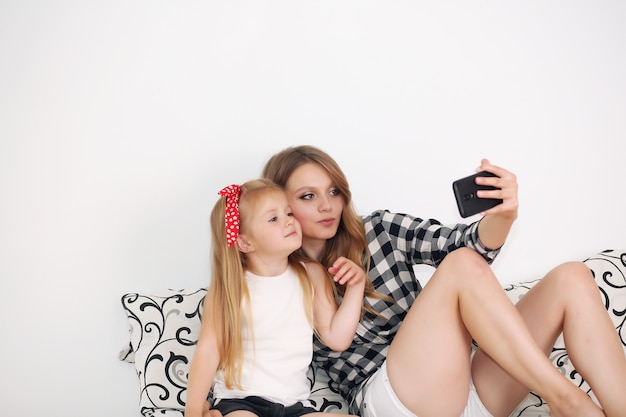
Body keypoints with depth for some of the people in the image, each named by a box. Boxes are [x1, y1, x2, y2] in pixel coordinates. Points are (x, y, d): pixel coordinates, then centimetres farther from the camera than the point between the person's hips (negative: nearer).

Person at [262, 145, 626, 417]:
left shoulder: (377, 229, 10)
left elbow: (466, 242, -4)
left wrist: (503, 216, -26)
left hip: (462, 385, 5)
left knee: (572, 278, -10)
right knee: (462, 265, -23)